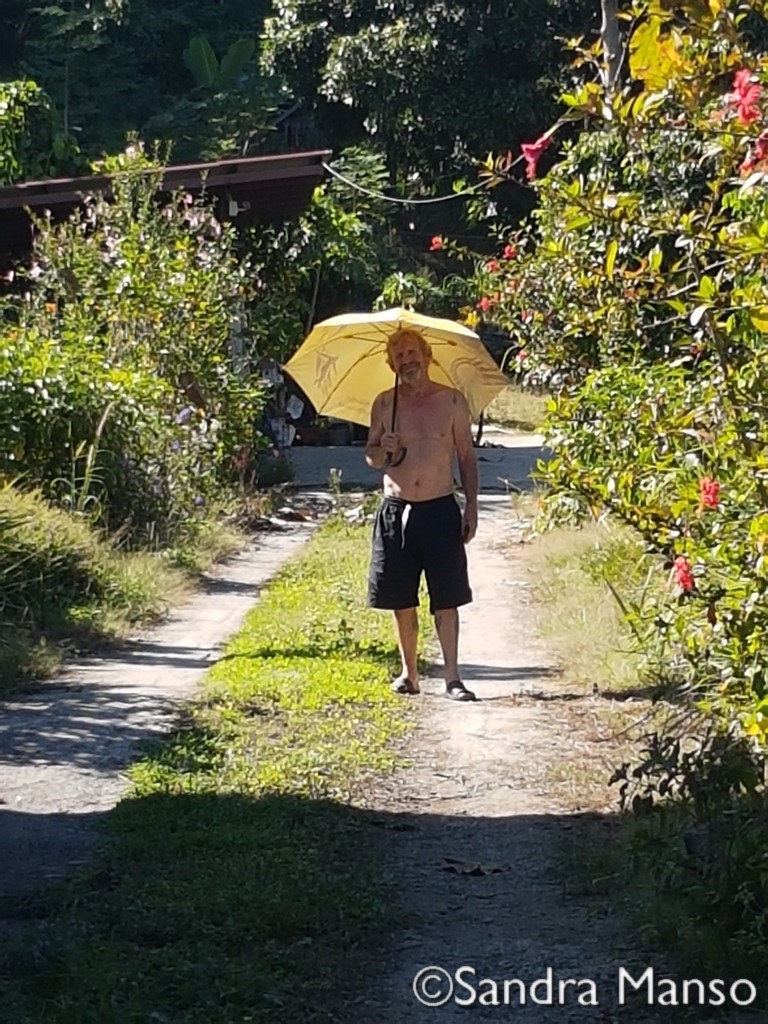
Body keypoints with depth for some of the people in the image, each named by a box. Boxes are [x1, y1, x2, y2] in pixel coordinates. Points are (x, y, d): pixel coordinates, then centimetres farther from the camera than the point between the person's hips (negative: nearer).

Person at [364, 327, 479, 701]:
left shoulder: (451, 401, 2)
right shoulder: (385, 404, 5)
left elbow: (466, 457, 6)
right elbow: (371, 458, 12)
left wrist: (472, 506, 0)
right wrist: (383, 449, -11)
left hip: (440, 509, -2)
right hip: (396, 510, 2)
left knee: (446, 599, -2)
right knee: (401, 599, 6)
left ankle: (452, 677, 2)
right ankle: (409, 673, 18)